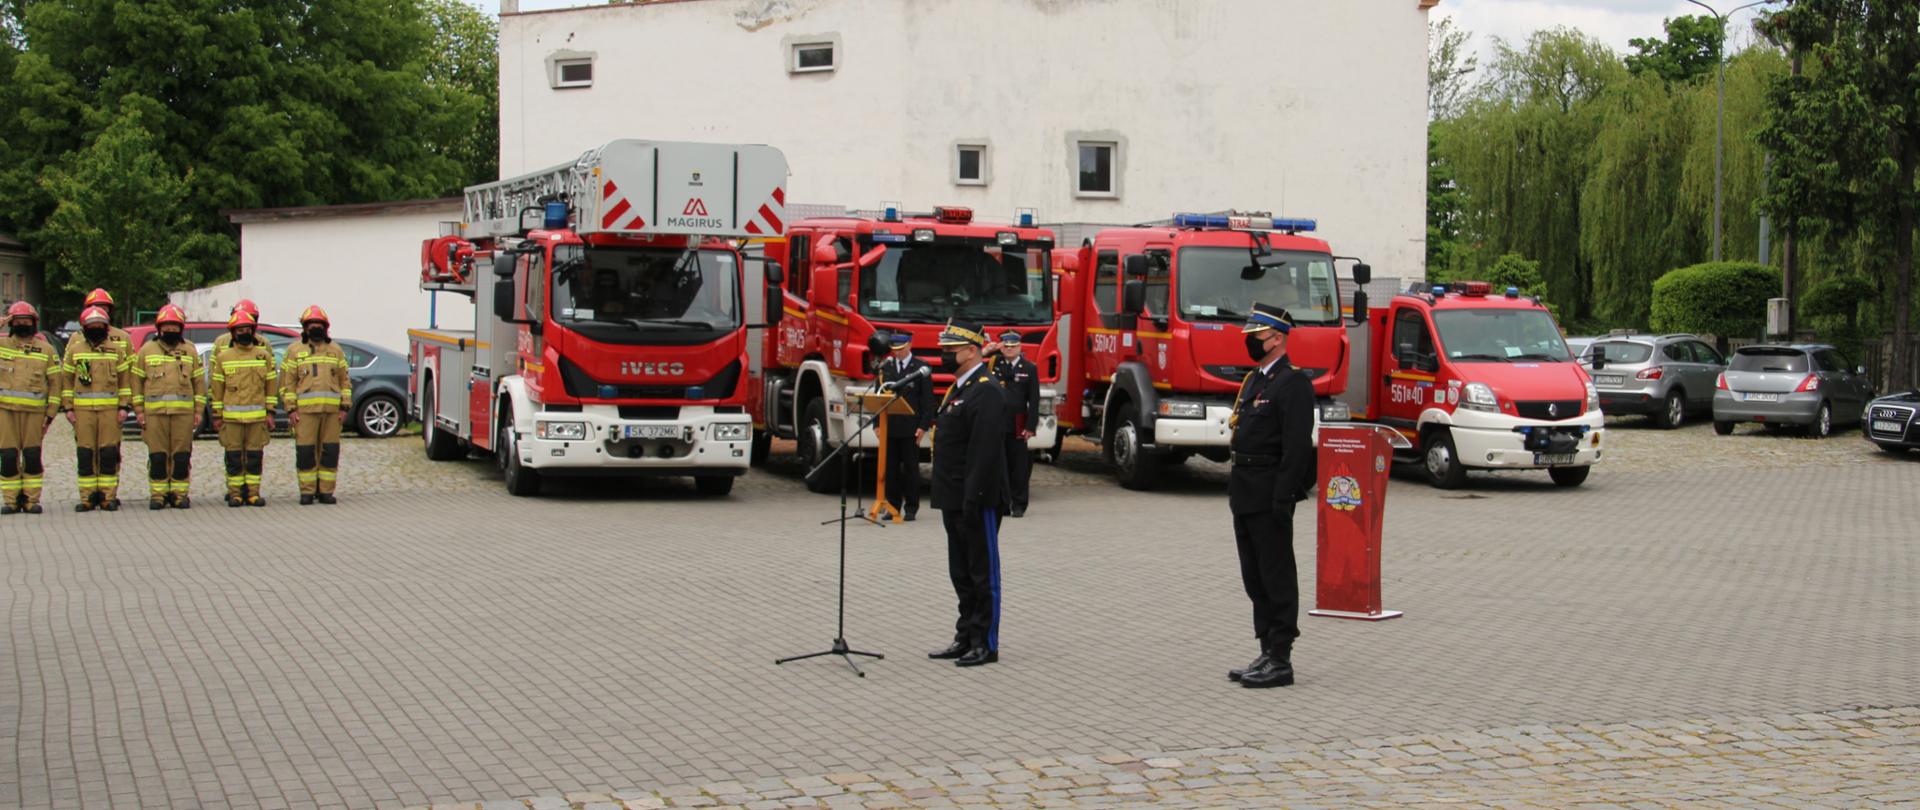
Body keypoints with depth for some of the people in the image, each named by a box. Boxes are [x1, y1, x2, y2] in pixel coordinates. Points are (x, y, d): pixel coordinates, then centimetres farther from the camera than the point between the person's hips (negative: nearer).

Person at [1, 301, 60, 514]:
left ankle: (31, 499, 7)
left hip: (34, 411, 0)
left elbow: (55, 383, 9)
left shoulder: (46, 349, 9)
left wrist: (51, 414, 2)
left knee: (32, 456, 0)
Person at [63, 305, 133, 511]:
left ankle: (108, 496, 3)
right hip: (82, 408, 1)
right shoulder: (75, 348, 10)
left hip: (110, 407, -1)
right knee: (85, 454, 0)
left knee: (108, 453, -2)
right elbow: (67, 379, 11)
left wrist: (124, 406, 1)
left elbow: (125, 378, 9)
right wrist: (68, 407, 4)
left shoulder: (117, 348, 9)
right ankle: (87, 497, 4)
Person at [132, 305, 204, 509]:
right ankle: (158, 494, 6)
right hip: (154, 412, 0)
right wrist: (139, 410, 2)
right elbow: (137, 381, 10)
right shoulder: (146, 350, 11)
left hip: (184, 411, 1)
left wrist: (198, 411, 5)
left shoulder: (190, 351, 12)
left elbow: (199, 382, 12)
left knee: (181, 456, 0)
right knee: (157, 456, -1)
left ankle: (179, 493, 7)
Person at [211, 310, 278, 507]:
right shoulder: (223, 356, 6)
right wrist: (217, 415, 3)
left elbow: (271, 385, 9)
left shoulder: (264, 354, 7)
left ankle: (253, 493, 8)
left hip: (257, 415, 1)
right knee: (234, 457, 1)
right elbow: (217, 387, 7)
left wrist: (270, 412, 4)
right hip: (231, 416, -1)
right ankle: (235, 493, 6)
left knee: (255, 456, 2)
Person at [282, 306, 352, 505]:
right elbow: (287, 382, 4)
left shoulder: (336, 350, 15)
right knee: (305, 451, -3)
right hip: (305, 410, -2)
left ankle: (326, 491, 8)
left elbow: (345, 381, 14)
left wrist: (345, 407, 4)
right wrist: (291, 409, -5)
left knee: (330, 451, 1)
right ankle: (307, 491, 4)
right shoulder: (295, 351, 8)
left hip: (332, 410, 2)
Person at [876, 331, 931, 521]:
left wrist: (923, 426, -9)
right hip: (889, 425, 3)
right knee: (890, 468, 4)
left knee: (911, 468, 1)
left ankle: (911, 508, 7)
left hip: (910, 426, -3)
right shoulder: (885, 367, 10)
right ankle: (892, 505, 11)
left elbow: (928, 399, -2)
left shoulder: (921, 367, 0)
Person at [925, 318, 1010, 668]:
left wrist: (973, 500, -25)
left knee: (983, 572, -1)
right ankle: (965, 638, 22)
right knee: (962, 573, 14)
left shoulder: (987, 391, -16)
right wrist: (948, 497, 18)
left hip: (976, 501, -10)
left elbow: (985, 452, -23)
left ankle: (986, 644, 6)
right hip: (954, 499, 10)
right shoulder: (959, 387, 16)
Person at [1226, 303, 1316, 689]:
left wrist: (1283, 498, -22)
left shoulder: (1292, 384, -12)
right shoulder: (1254, 381, 17)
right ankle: (1267, 653, 20)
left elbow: (1297, 446, -19)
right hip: (1246, 496, 10)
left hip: (1270, 496, -10)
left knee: (1277, 578, -4)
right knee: (1255, 578, 13)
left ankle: (1280, 661, 1)